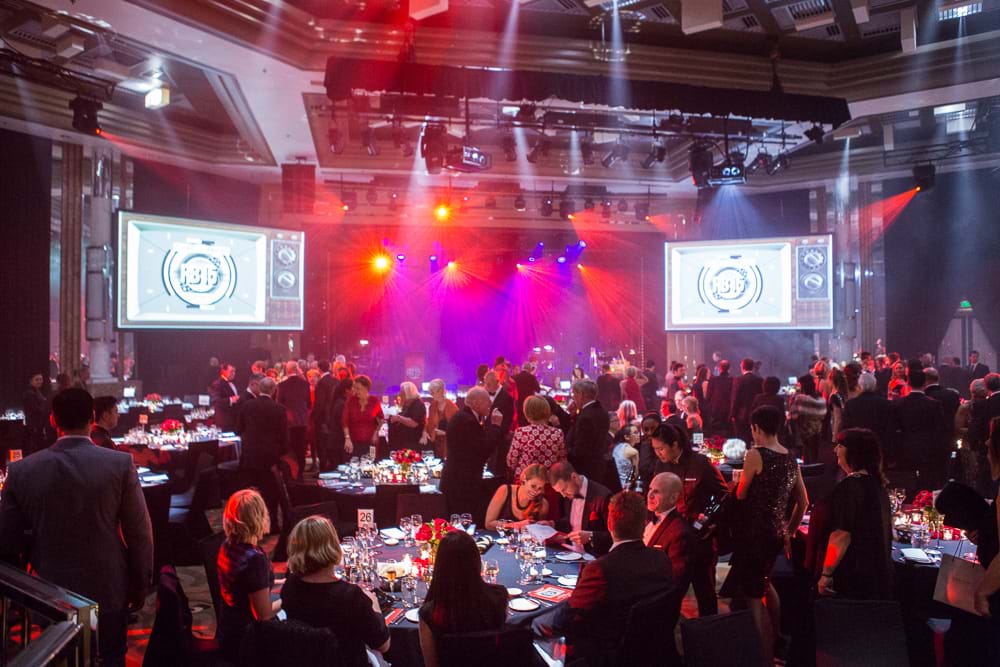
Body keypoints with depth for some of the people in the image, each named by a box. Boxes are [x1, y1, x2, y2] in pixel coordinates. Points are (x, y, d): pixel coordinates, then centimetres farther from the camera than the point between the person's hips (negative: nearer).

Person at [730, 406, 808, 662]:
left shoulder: (756, 454, -16)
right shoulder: (791, 459, 5)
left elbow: (741, 495, -10)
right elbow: (803, 502, 13)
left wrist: (741, 481, 11)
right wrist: (788, 532, 23)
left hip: (754, 531, -8)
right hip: (776, 533, 8)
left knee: (752, 592, 4)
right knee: (763, 581, 28)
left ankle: (766, 653, 10)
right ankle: (777, 638, 40)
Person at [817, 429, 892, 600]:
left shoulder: (848, 487, -17)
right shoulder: (878, 485, 11)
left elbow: (842, 534, -22)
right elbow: (887, 533, 21)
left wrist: (826, 574, -19)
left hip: (852, 577, -9)